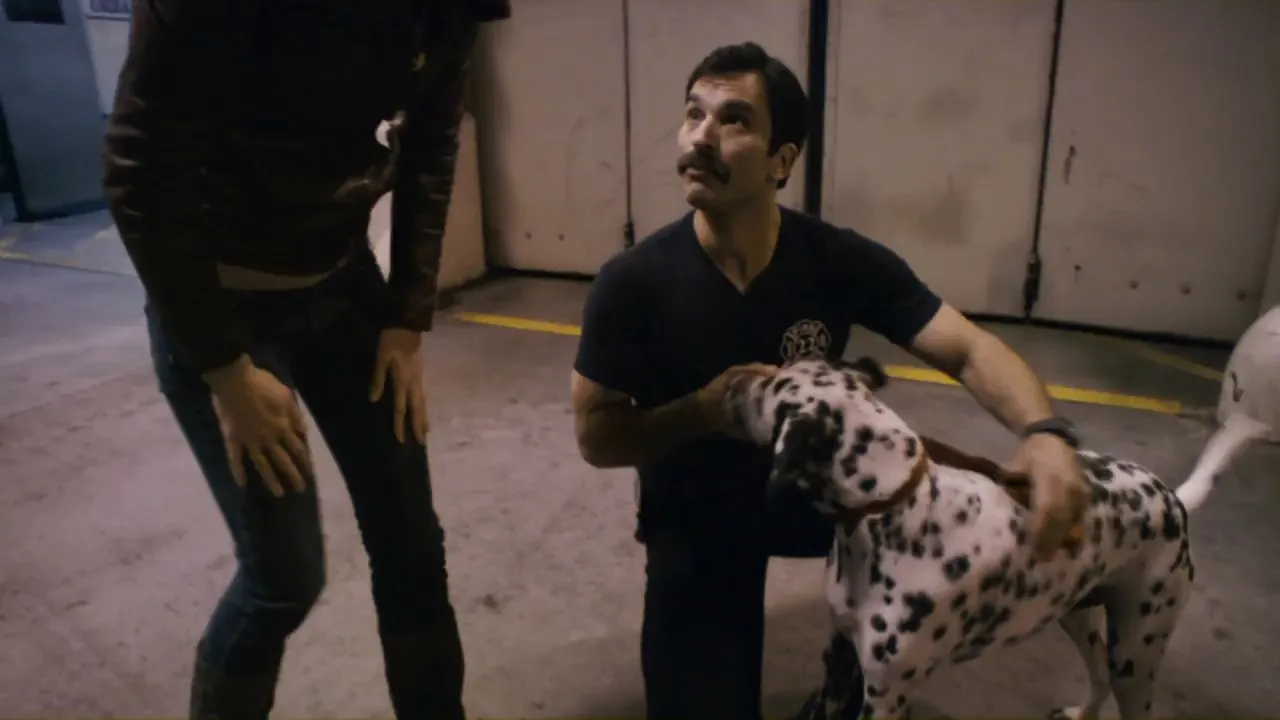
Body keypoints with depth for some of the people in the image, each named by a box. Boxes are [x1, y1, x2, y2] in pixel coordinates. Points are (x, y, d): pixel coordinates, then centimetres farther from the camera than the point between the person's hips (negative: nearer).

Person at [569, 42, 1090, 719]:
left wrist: (1044, 431, -38)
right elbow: (596, 438, -16)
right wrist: (702, 410, -33)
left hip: (810, 484, 2)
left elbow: (970, 349, -18)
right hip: (692, 517, -1)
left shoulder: (843, 260, -18)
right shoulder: (631, 282, -22)